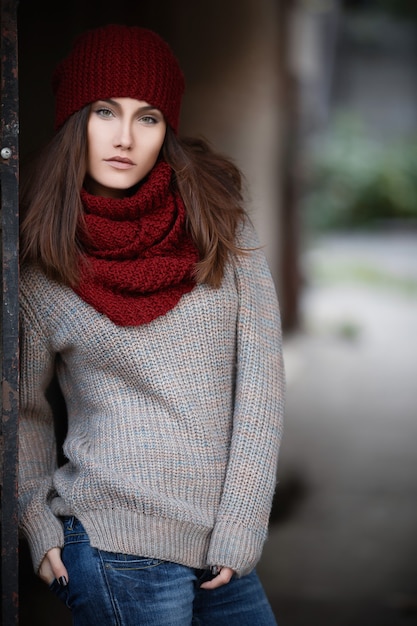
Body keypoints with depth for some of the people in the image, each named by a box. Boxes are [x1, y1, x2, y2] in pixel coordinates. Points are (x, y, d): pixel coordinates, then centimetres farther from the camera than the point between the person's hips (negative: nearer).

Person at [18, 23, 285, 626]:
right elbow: (25, 407, 9)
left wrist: (239, 529, -7)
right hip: (120, 548, -3)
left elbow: (260, 379, -2)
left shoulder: (218, 221, 0)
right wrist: (39, 528, -2)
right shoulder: (40, 266, -4)